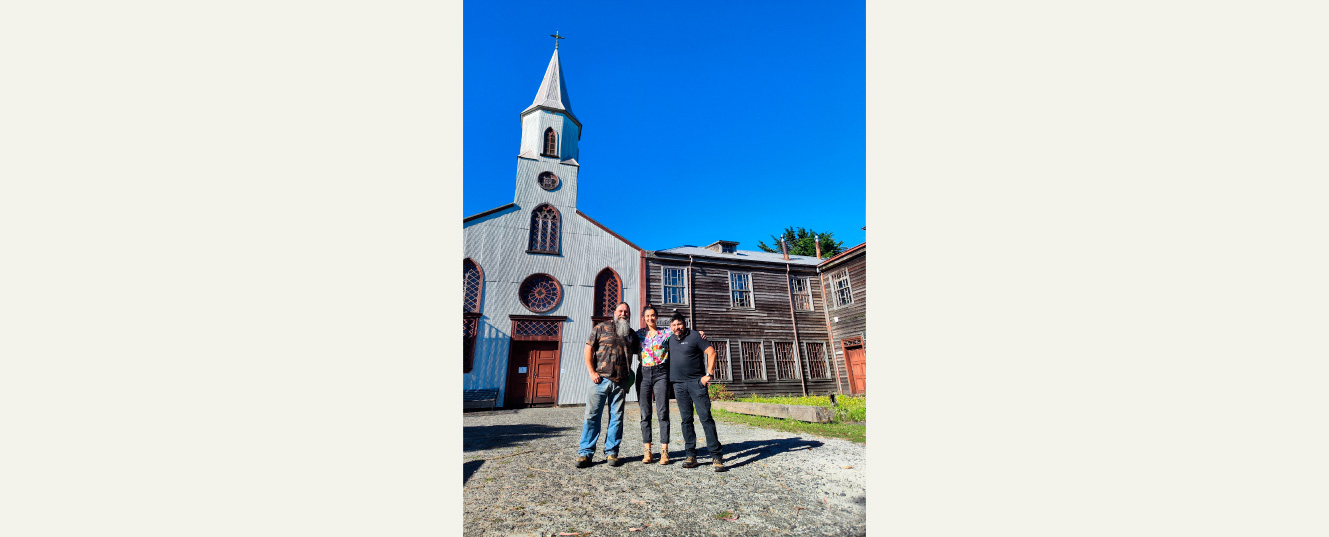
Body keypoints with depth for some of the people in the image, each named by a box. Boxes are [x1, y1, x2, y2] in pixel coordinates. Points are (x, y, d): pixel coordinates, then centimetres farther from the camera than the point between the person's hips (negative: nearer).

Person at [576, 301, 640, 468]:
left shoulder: (632, 334, 16)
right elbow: (589, 349, 1)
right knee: (592, 415, -2)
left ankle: (612, 452, 18)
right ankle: (585, 453, 7)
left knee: (616, 417, 7)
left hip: (621, 382, 3)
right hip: (601, 379, -3)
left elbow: (640, 350, 24)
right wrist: (592, 372, -7)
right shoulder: (601, 328, 5)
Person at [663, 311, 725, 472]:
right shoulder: (670, 339, 13)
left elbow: (711, 352, -5)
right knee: (686, 420, 6)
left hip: (697, 382, -5)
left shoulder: (695, 336, -2)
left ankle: (716, 456, -4)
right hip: (679, 384, 5)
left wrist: (709, 374, -12)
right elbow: (663, 351, 32)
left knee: (705, 417, -8)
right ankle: (691, 456, 13)